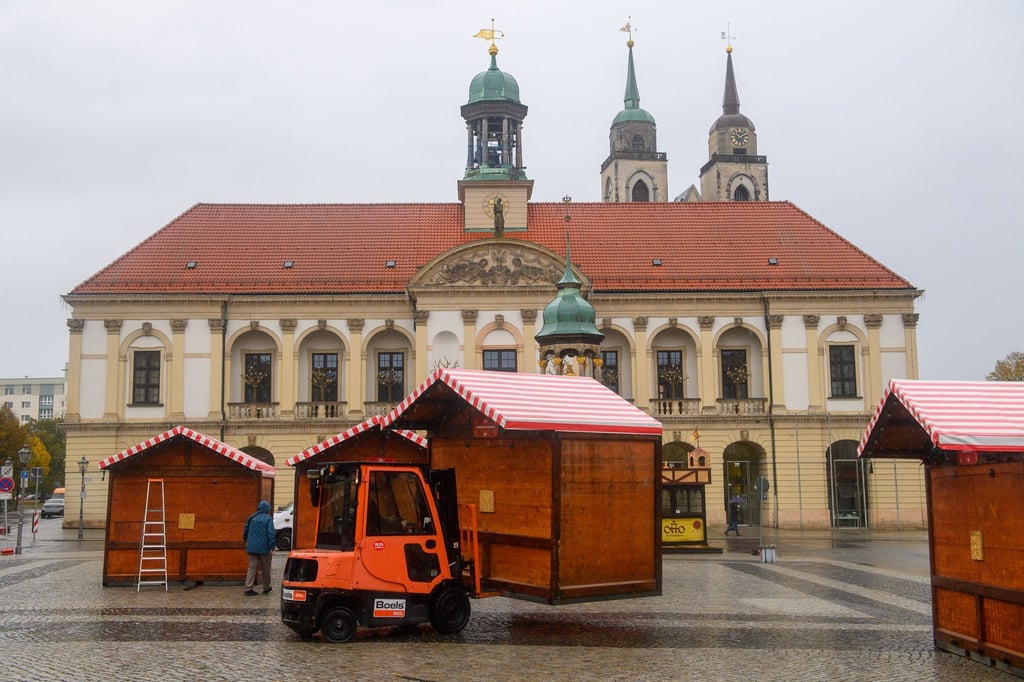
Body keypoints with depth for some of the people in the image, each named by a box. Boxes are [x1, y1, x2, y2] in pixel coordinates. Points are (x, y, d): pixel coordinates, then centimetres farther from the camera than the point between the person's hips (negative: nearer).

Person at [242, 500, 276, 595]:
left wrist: (247, 542, 29)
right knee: (265, 568, 11)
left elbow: (245, 532, 13)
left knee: (252, 567, 5)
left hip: (251, 547, 4)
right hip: (264, 548, -4)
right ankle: (266, 588, 23)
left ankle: (249, 588, -4)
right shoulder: (268, 519, -8)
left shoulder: (252, 518, 6)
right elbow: (271, 534, -14)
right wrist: (272, 548, -11)